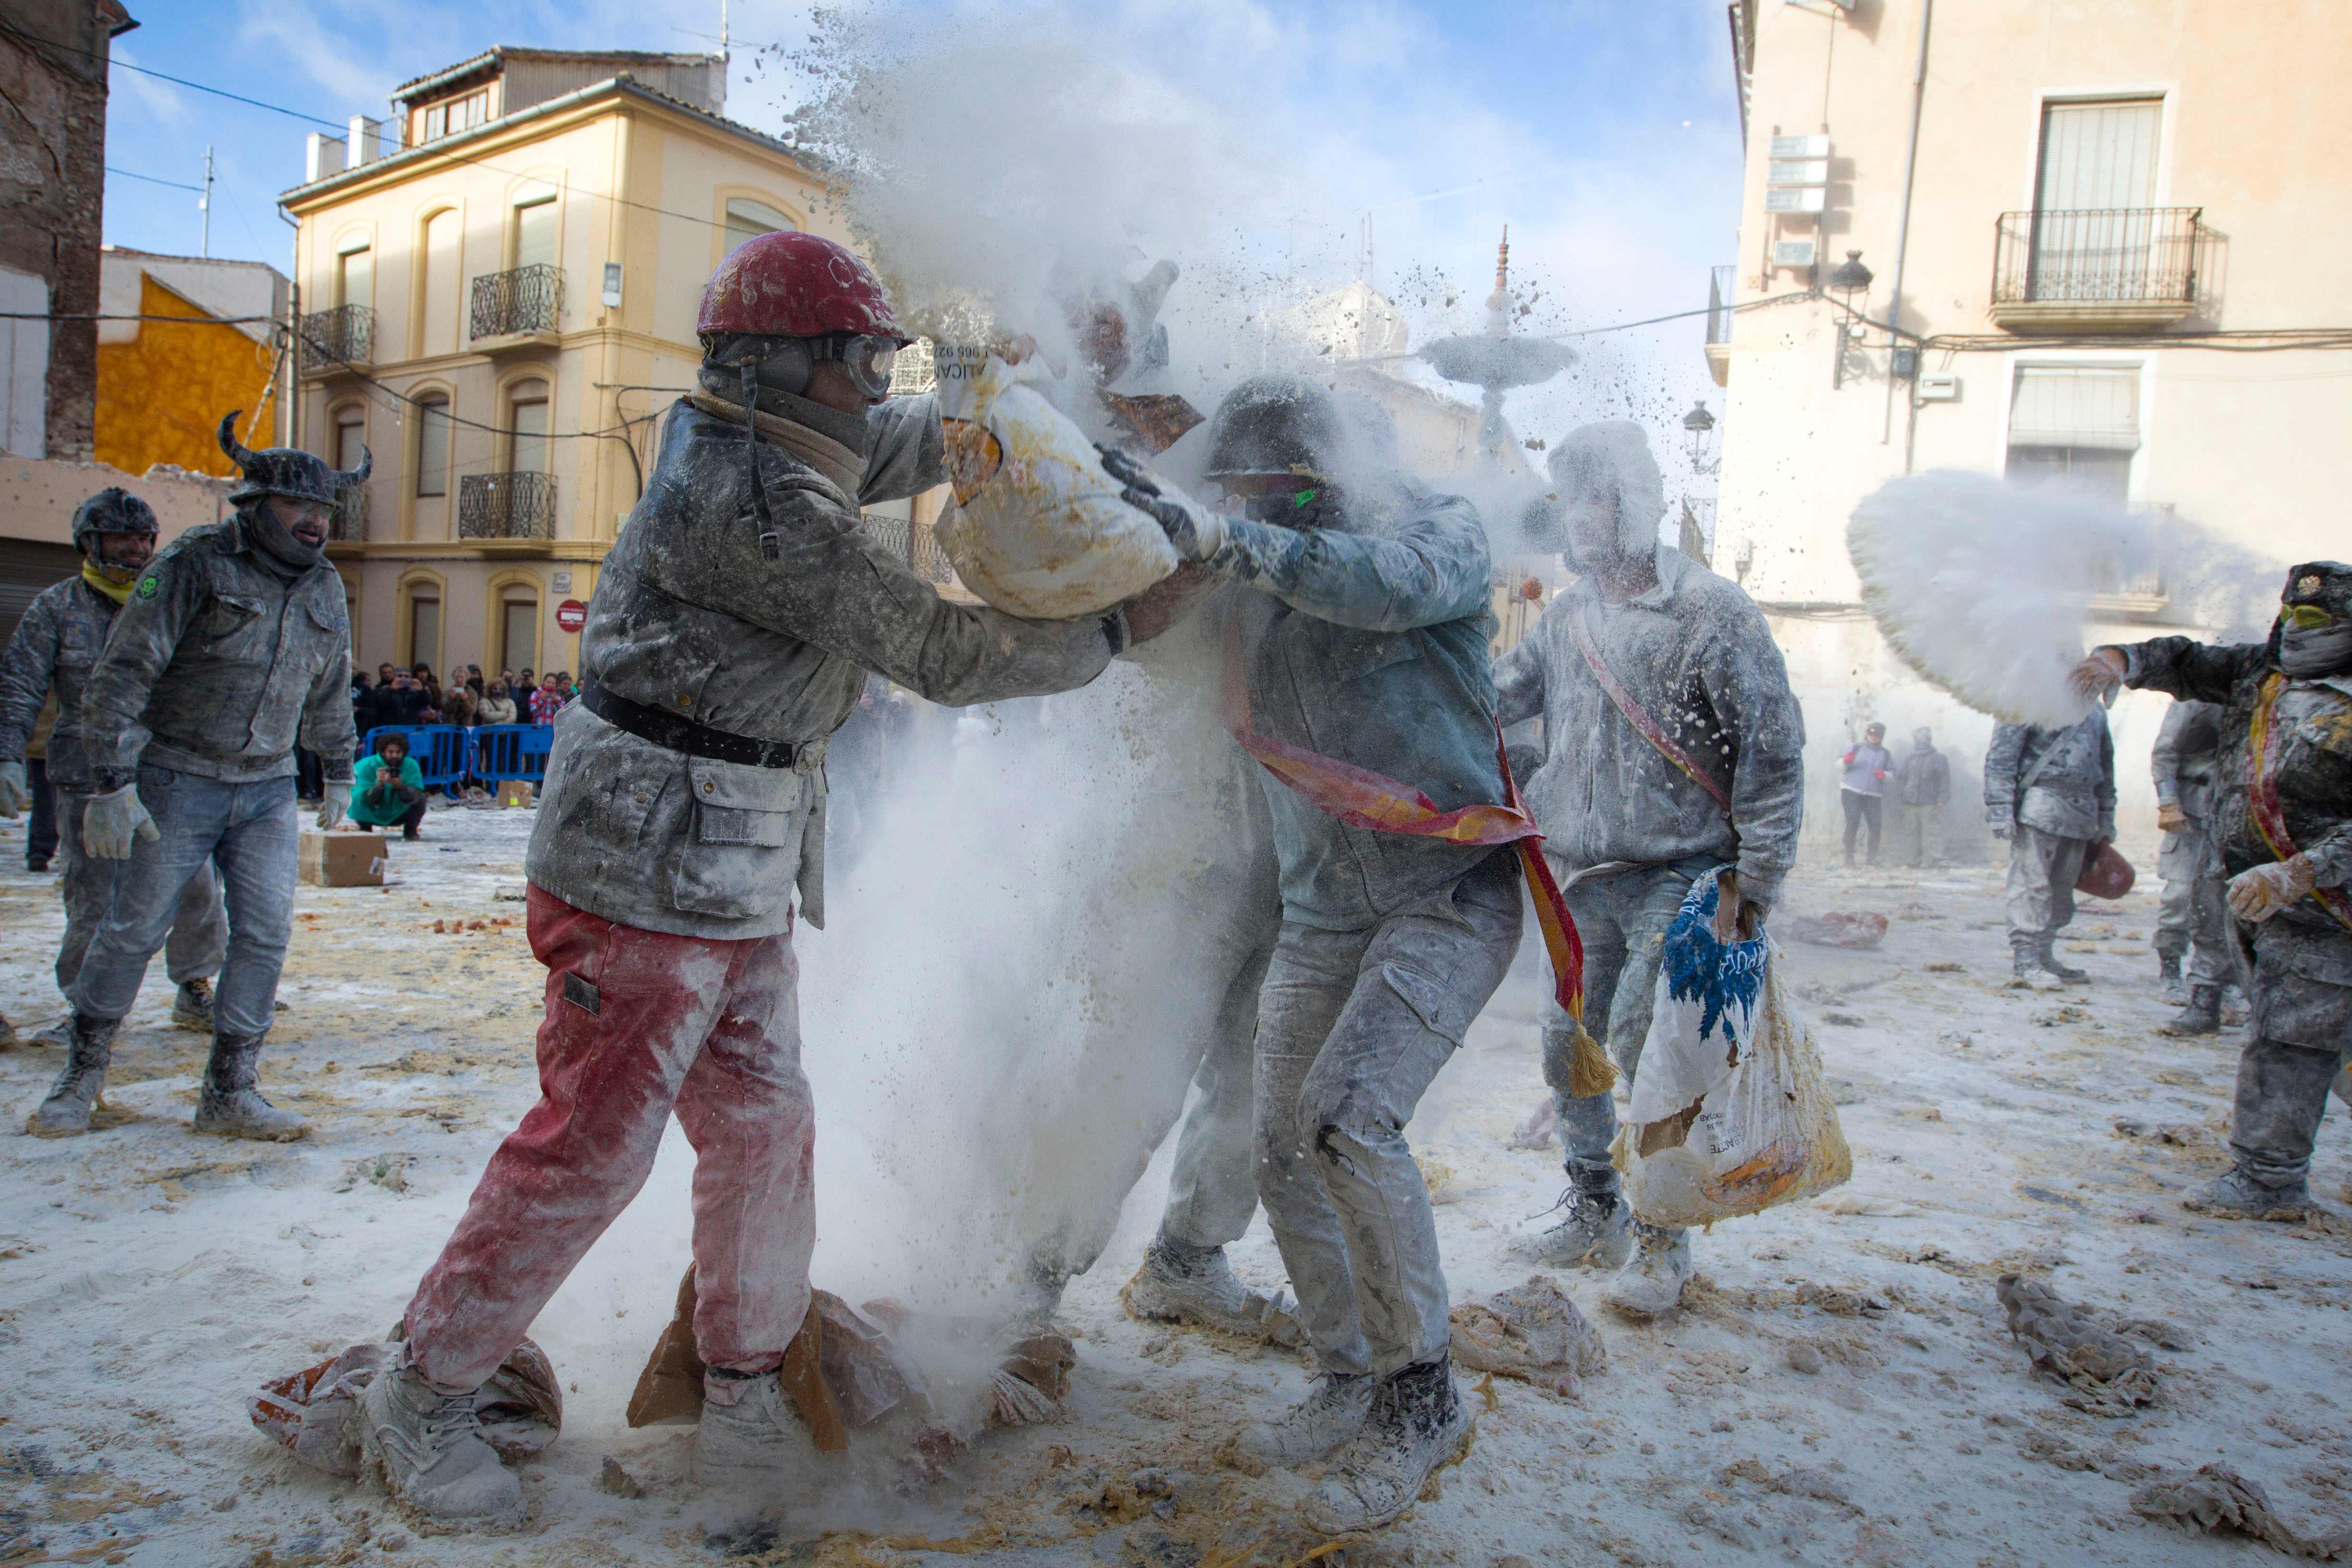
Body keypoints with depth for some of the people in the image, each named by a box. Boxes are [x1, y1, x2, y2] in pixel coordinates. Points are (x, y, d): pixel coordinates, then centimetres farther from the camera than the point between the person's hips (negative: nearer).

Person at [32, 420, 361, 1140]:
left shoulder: (325, 589, 7)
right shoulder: (195, 563, -11)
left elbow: (330, 695, 20)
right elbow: (121, 674, -14)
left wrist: (339, 772, 22)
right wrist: (112, 780, -19)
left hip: (268, 789, 5)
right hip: (178, 782, -4)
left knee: (266, 934, -2)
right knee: (133, 930, 4)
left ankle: (229, 1094, 7)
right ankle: (82, 1072, 25)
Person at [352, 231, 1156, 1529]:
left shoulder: (770, 450, 9)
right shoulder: (755, 508, -22)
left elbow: (910, 443, 25)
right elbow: (939, 651, -20)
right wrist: (1107, 631, -9)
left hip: (740, 878, 10)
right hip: (650, 870, -10)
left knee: (762, 1127, 11)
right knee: (594, 1143, -1)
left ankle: (744, 1384, 26)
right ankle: (424, 1395, 18)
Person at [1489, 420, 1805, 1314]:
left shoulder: (1710, 611, -7)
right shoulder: (1568, 616, 10)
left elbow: (1773, 753, -7)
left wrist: (1755, 881, -11)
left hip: (1676, 880, -6)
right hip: (1578, 880, 6)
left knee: (1646, 1049, -11)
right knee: (1569, 1050, 10)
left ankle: (1662, 1242, 7)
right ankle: (1595, 1214, 29)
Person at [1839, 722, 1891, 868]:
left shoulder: (1885, 754, 16)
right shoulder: (1856, 748, 8)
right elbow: (1839, 765, 3)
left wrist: (1884, 775, -6)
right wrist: (1845, 761, -21)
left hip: (1873, 795, 3)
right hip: (1851, 791, -3)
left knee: (1875, 826, -7)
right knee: (1853, 824, -11)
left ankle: (1873, 857, 6)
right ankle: (1849, 858, -5)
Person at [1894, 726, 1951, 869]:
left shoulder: (1939, 759, 5)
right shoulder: (1908, 761, 17)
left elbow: (1945, 781, -2)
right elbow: (1900, 780, 16)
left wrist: (1942, 799, -11)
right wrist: (1900, 800, 5)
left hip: (1931, 804, -4)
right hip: (1911, 804, 4)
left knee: (1932, 831, -7)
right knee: (1911, 832, 4)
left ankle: (1934, 860, -6)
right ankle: (1912, 861, 10)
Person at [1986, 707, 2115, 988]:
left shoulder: (2096, 709, 17)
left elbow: (2105, 764, 24)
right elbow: (2000, 759, -9)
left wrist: (2106, 819, 21)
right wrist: (2001, 809, -17)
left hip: (2083, 813, 7)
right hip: (2040, 806, -7)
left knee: (2063, 891, 11)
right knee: (2031, 886, -11)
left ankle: (2044, 959, 21)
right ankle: (2024, 962, -11)